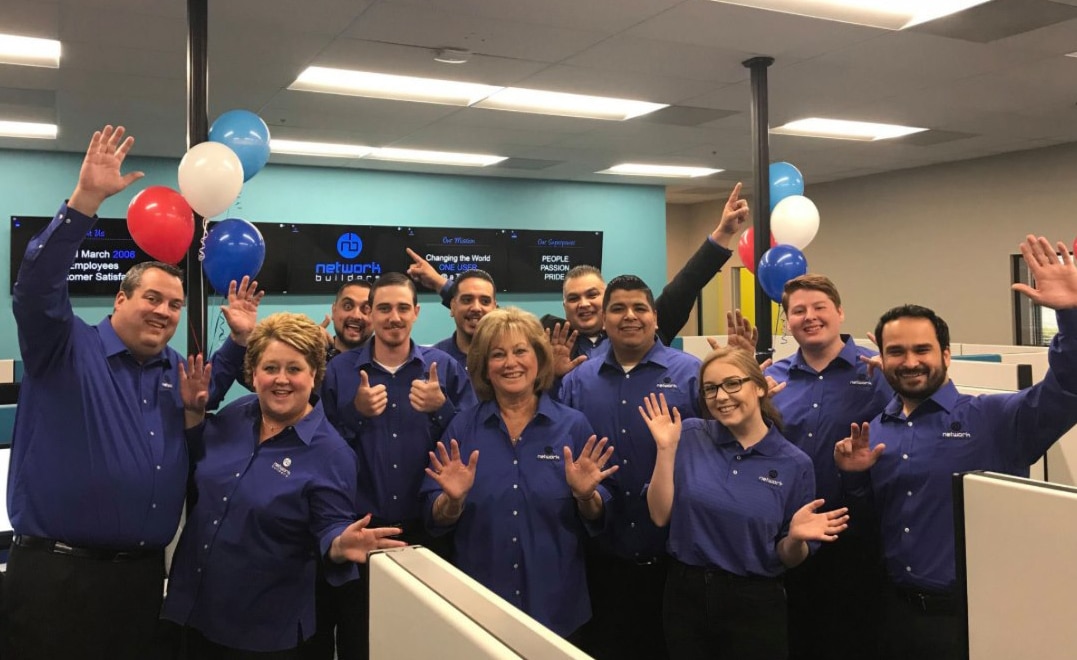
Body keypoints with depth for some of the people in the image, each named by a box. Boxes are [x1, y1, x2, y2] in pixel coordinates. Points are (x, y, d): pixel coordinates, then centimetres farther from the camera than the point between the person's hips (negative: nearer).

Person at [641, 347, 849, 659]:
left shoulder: (794, 463, -6)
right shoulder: (690, 436, -3)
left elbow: (788, 559, 0)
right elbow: (660, 515, -7)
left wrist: (796, 538, -21)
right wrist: (666, 449, -14)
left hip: (755, 605, -1)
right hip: (685, 596, 1)